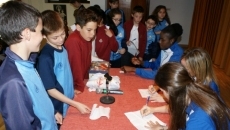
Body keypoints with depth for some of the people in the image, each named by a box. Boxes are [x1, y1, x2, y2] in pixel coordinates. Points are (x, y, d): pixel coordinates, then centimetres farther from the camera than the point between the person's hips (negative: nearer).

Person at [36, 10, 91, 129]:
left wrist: (72, 91, 7)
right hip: (58, 110, -6)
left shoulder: (63, 49, -3)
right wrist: (76, 104, -21)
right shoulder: (45, 57, -25)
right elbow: (51, 90, -21)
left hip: (69, 104, 7)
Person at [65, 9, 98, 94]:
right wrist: (80, 87, -16)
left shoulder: (87, 37, -3)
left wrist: (85, 79, 6)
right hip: (74, 85, -7)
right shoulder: (73, 41, -27)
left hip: (83, 80, 7)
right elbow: (76, 66, -23)